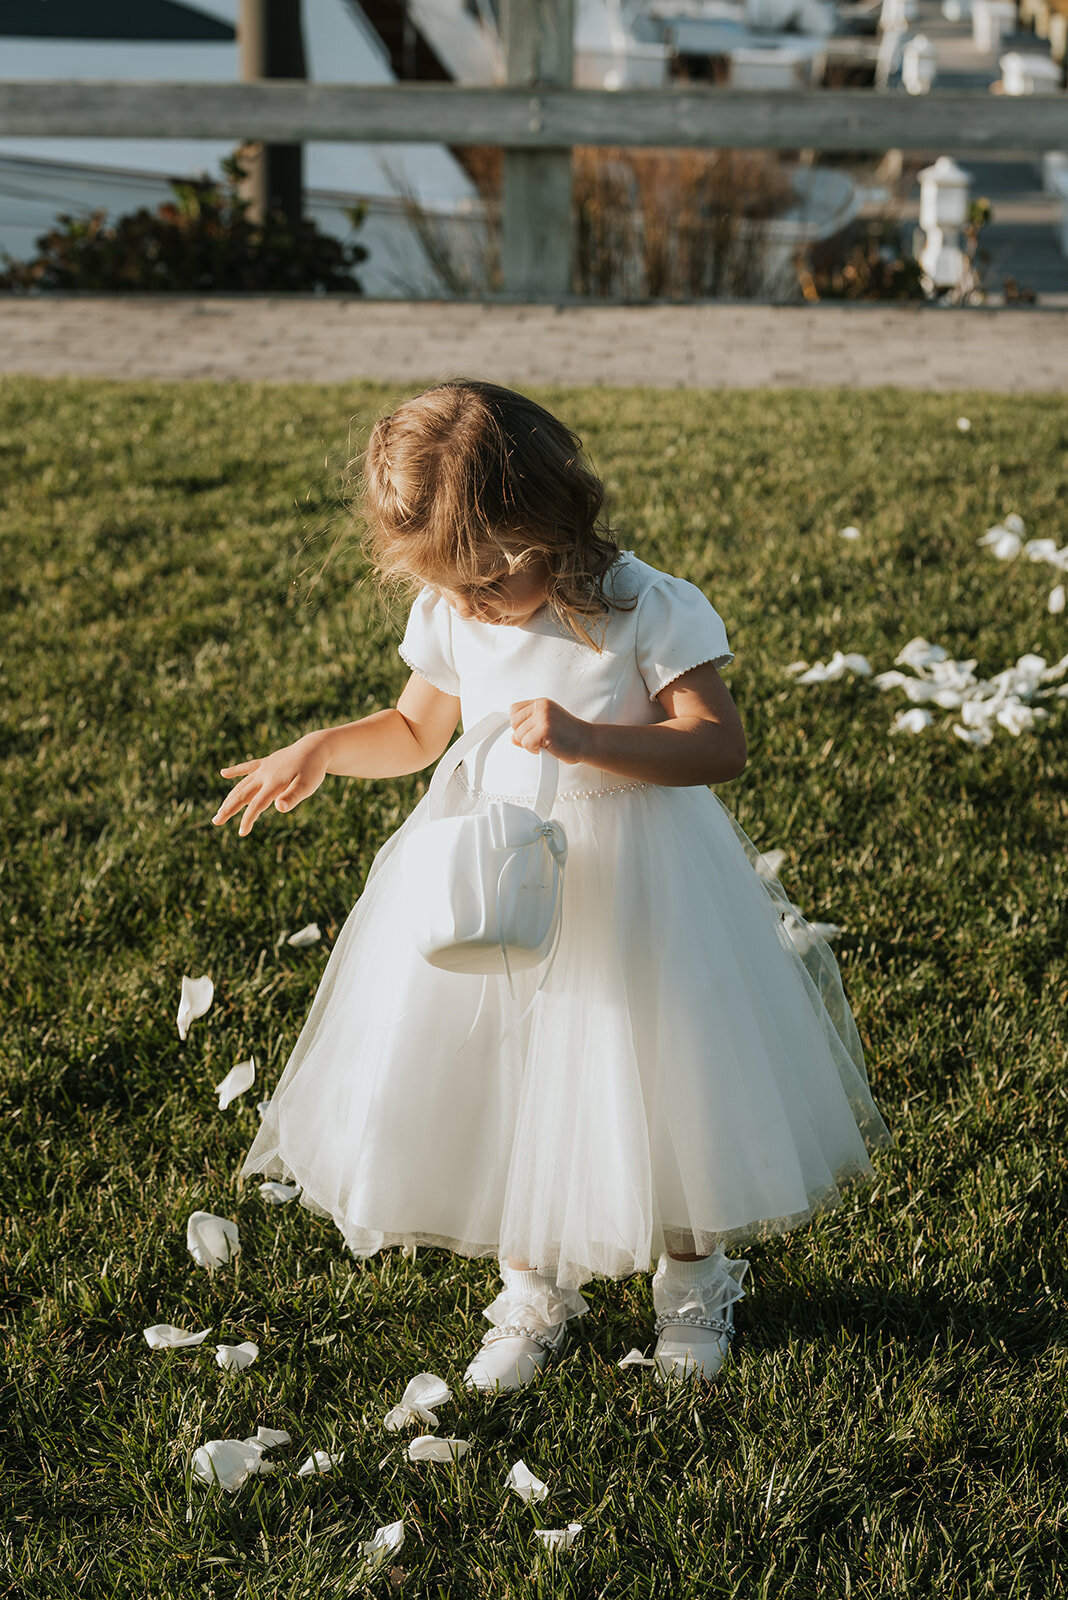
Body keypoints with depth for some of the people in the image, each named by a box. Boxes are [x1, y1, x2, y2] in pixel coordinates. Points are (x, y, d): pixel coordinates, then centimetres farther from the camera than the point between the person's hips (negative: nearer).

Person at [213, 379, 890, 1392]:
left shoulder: (645, 611, -20)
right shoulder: (447, 617, -5)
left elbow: (720, 745, -22)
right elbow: (419, 731, 11)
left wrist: (589, 740, -34)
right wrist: (319, 751, -6)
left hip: (630, 877, -4)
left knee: (660, 1081, 7)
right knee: (500, 1079, 10)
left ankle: (693, 1280, 34)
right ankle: (534, 1289, 33)